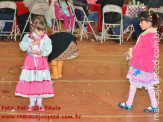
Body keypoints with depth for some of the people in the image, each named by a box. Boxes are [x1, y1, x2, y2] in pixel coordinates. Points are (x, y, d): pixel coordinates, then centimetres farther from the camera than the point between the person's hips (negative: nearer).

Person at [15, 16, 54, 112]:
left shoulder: (46, 38, -4)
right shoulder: (27, 37, -2)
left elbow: (48, 49, -11)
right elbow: (22, 46, -12)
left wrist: (41, 53, -28)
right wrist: (32, 43, -22)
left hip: (41, 62, 0)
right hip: (30, 62, 1)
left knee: (41, 82, 1)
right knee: (30, 82, 4)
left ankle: (39, 103, 16)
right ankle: (32, 103, 18)